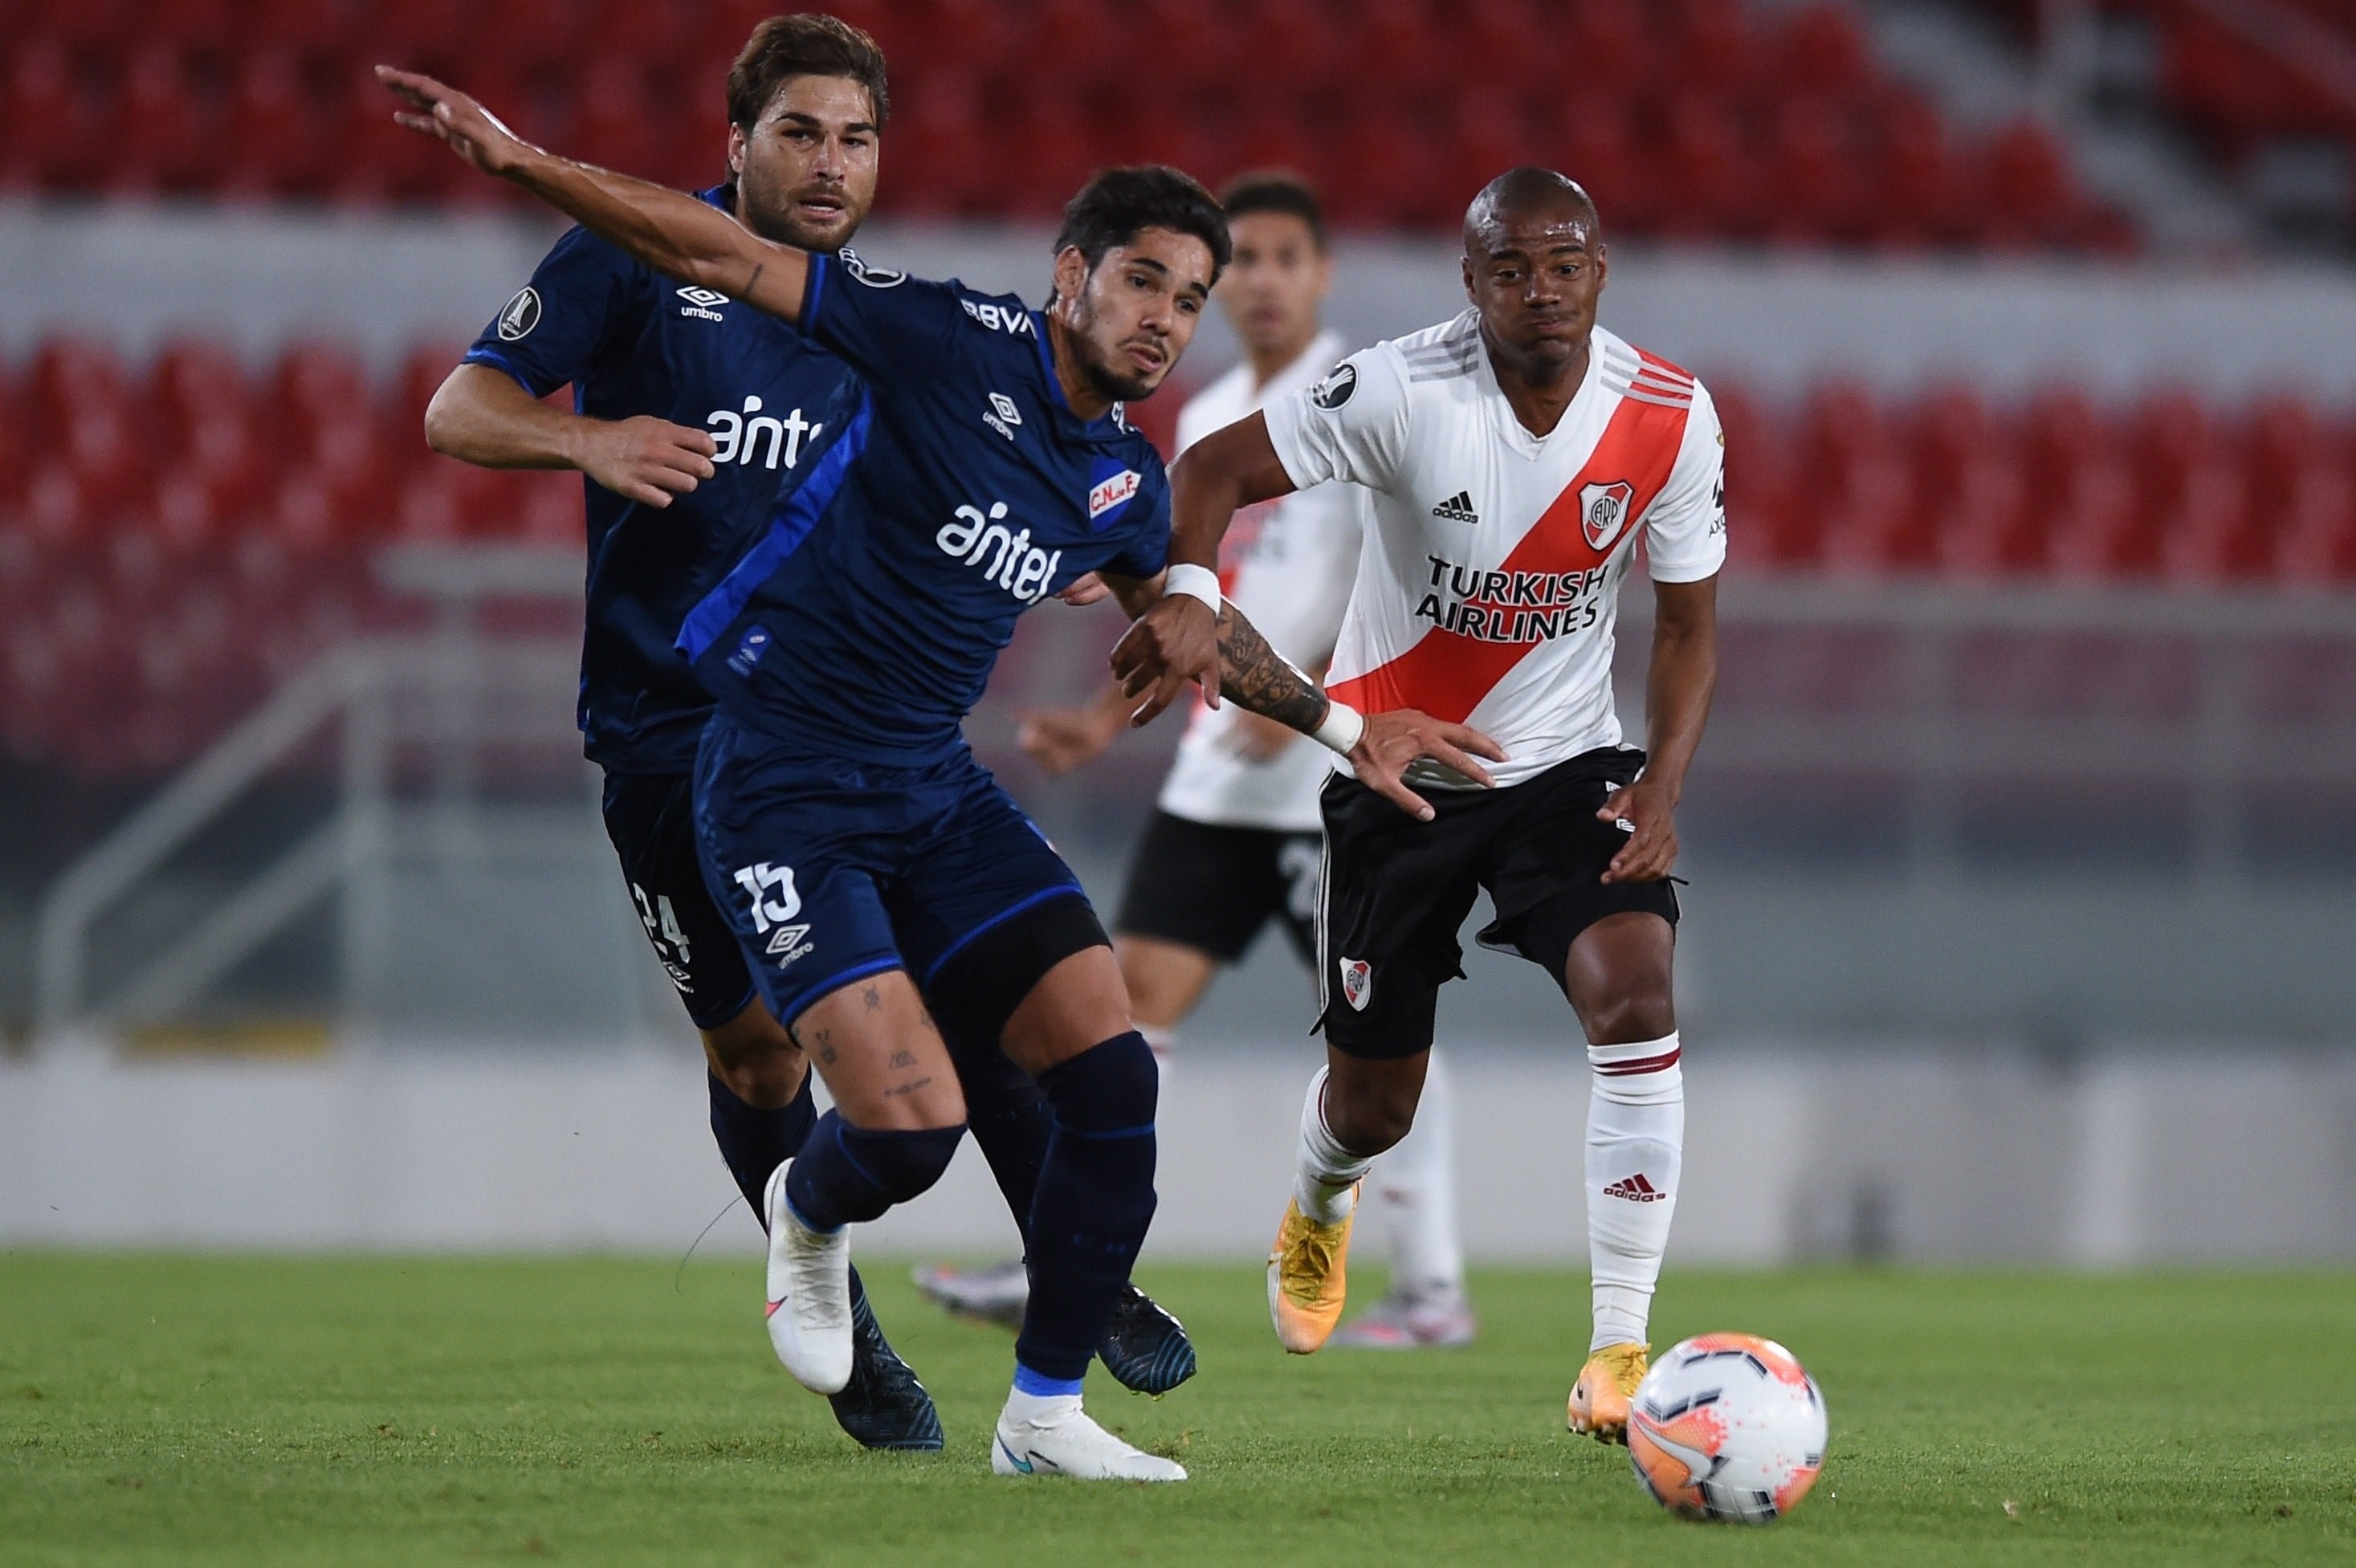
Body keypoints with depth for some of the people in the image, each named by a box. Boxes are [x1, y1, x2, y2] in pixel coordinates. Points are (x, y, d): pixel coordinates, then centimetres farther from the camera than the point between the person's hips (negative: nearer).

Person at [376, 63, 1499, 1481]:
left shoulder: (1126, 480, 7)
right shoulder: (957, 345, -14)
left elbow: (1194, 617, 29)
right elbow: (723, 256, -16)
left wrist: (1344, 725, 27)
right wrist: (520, 162, -23)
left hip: (936, 791, 7)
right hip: (785, 793, -7)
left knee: (1113, 1072, -7)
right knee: (912, 1127, -19)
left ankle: (1046, 1414, 7)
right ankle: (810, 1216, 20)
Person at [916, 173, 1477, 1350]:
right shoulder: (1205, 421, 16)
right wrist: (1106, 721, 14)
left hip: (1340, 774, -7)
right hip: (1216, 779, 7)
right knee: (1136, 993, -1)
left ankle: (1432, 1290, 5)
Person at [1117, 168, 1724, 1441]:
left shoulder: (1670, 418, -12)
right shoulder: (1406, 391, -21)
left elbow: (1688, 622, -1)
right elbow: (1215, 468, -17)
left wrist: (1663, 783, -15)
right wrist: (1187, 601, -36)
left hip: (1566, 763, 1)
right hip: (1396, 766, -1)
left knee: (1634, 990, -27)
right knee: (1373, 1105, 8)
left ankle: (1621, 1347, -22)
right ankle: (1319, 1206, 50)